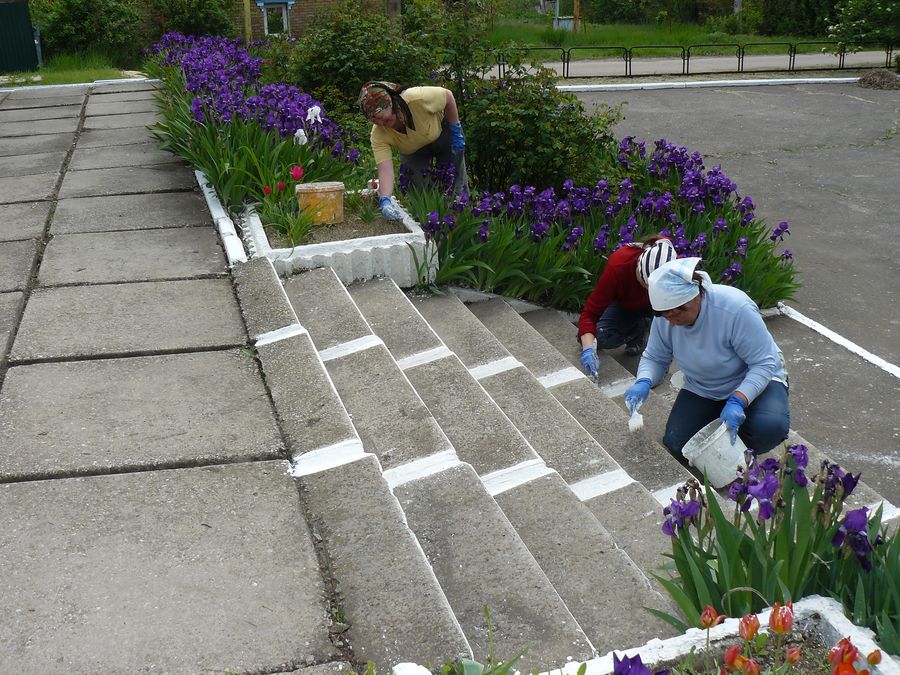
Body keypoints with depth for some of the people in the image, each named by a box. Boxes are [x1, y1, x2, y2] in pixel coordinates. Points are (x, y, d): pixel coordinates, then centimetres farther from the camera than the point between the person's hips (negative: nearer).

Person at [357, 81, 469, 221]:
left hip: (443, 132, -1)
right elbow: (385, 171, -42)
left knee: (456, 185, 4)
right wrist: (385, 200, -59)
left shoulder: (417, 99, -43)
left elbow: (448, 96, -24)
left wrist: (456, 131, -19)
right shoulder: (378, 135, -35)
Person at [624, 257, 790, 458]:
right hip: (701, 390, 4)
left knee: (769, 428, -33)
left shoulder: (736, 309, -34)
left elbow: (764, 364, -28)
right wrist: (643, 383, -26)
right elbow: (654, 358, -4)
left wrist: (738, 401, -41)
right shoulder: (666, 315, -17)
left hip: (754, 381, -4)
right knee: (676, 445, -12)